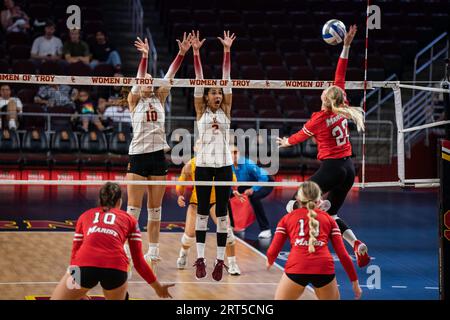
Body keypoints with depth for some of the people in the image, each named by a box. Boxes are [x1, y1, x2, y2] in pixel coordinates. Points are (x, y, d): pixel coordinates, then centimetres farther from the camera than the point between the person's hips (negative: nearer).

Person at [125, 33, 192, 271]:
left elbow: (169, 76, 1)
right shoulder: (134, 101, 2)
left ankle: (153, 252, 12)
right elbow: (139, 79, -13)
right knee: (133, 209, -5)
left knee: (155, 209, 7)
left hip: (158, 157, 3)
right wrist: (144, 57, -29)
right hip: (138, 156, -3)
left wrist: (182, 53, -10)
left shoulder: (159, 99, 12)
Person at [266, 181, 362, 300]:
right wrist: (355, 281, 21)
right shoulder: (328, 219, 21)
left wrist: (270, 262, 37)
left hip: (296, 268, -1)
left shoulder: (287, 218, 20)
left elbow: (273, 251, 14)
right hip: (324, 268, 1)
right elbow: (343, 254, 15)